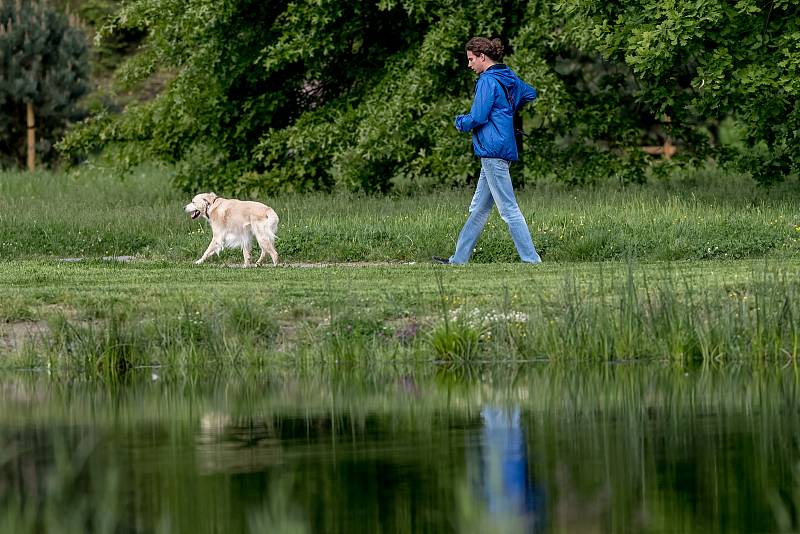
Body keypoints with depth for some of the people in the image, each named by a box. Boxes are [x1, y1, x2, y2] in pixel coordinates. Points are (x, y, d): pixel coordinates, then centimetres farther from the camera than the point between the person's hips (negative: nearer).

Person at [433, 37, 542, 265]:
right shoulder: (509, 77, 14)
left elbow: (477, 117, -17)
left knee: (509, 209, -9)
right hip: (501, 149, 10)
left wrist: (460, 122, 3)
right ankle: (459, 259, 17)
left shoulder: (487, 81, -13)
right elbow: (531, 94, 32)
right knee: (478, 209, 13)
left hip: (493, 150, -10)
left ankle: (532, 261, -11)